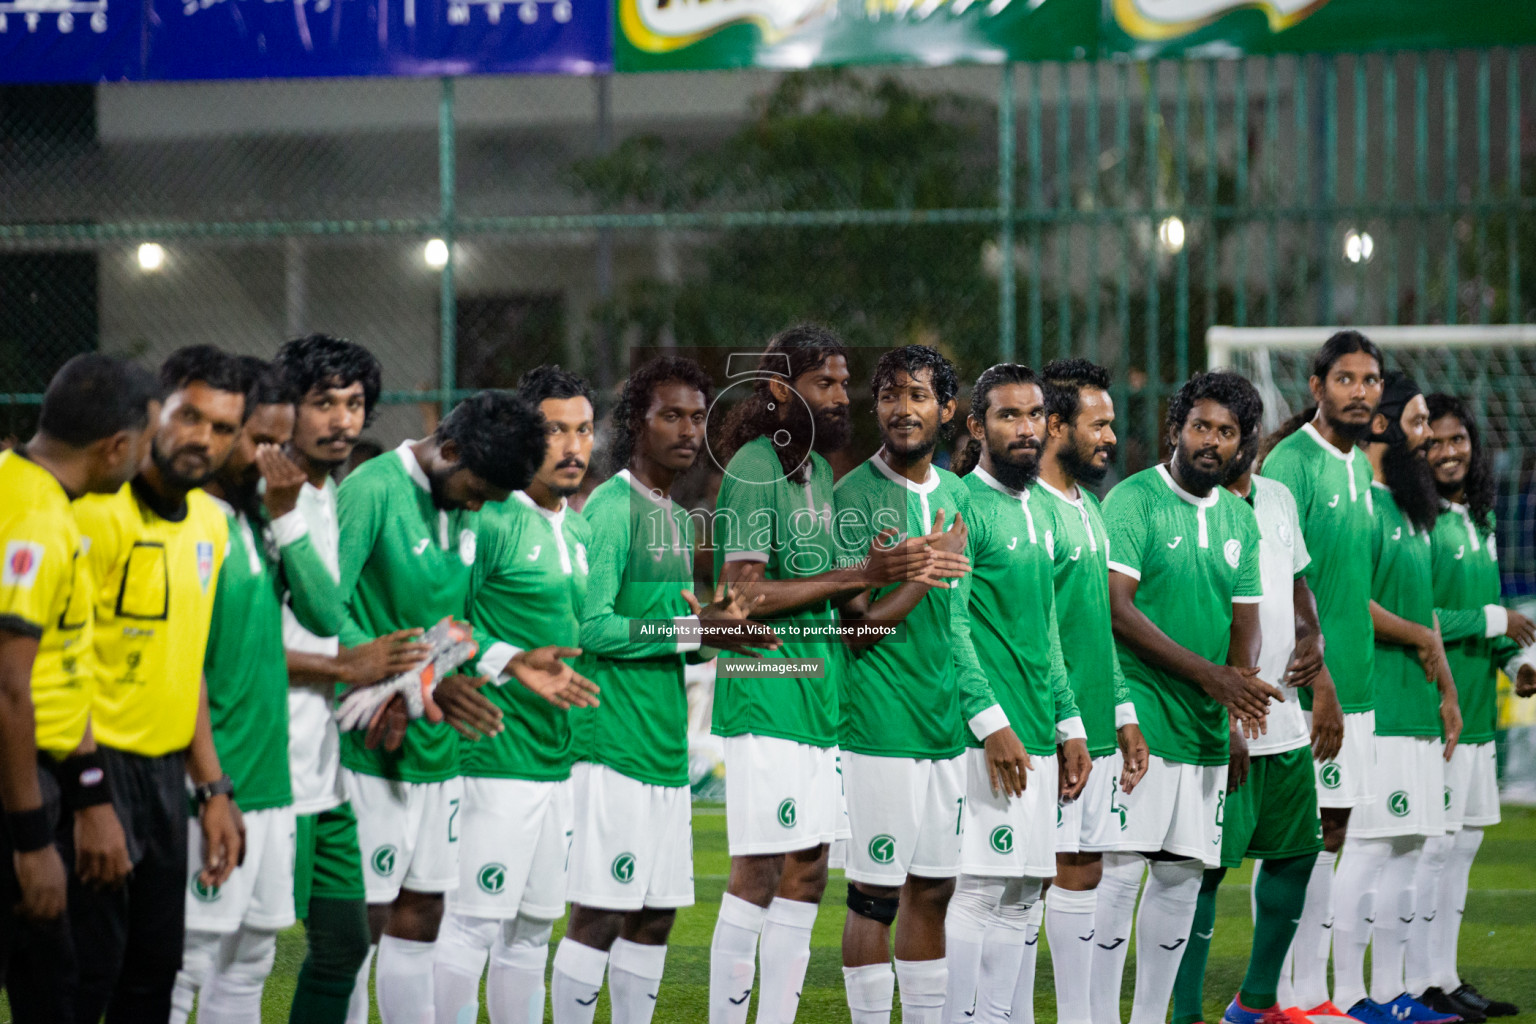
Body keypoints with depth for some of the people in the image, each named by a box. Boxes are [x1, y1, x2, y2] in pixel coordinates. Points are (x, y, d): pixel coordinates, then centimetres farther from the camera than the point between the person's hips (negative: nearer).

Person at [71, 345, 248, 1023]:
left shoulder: (209, 522, 11)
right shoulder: (101, 511, -16)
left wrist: (212, 788, 17)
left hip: (167, 771, 8)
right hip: (100, 766, -8)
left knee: (155, 967, 10)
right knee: (89, 970, -8)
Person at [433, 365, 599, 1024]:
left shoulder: (580, 530, 16)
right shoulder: (489, 520, -11)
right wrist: (515, 664, -22)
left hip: (562, 760, 8)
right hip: (497, 758, -8)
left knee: (531, 930, 12)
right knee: (472, 924, -9)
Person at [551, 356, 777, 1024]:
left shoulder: (678, 517, 18)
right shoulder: (611, 507, -10)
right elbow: (592, 628, -19)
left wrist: (712, 625, 3)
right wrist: (692, 630, -17)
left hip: (667, 748, 9)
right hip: (614, 748, -9)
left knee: (654, 918, 10)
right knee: (597, 915, -8)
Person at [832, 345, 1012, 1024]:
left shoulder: (956, 496, 12)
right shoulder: (855, 497, -8)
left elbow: (955, 624, 13)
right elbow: (859, 629, -12)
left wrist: (988, 719, 6)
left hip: (948, 726, 6)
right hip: (880, 727, -6)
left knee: (932, 891, 10)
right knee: (874, 898, -4)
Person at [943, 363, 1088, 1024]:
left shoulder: (1037, 512, 17)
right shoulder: (963, 506, -8)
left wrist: (1068, 725, 18)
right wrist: (993, 724, -19)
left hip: (1036, 735, 8)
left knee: (1021, 896, 9)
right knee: (976, 889, -10)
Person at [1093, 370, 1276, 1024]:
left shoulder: (1239, 518, 14)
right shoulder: (1132, 500, -6)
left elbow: (1246, 619, 15)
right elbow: (1117, 609, -14)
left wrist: (1241, 687, -7)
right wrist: (1207, 673, -17)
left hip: (1207, 726, 7)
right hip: (1138, 718, -7)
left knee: (1182, 874, 8)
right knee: (1120, 870, -10)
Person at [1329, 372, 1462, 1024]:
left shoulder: (1410, 510, 19)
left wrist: (1446, 691, 18)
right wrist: (1421, 638, -9)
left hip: (1415, 709, 10)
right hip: (1371, 708, -10)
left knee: (1407, 849, 11)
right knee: (1367, 849, -9)